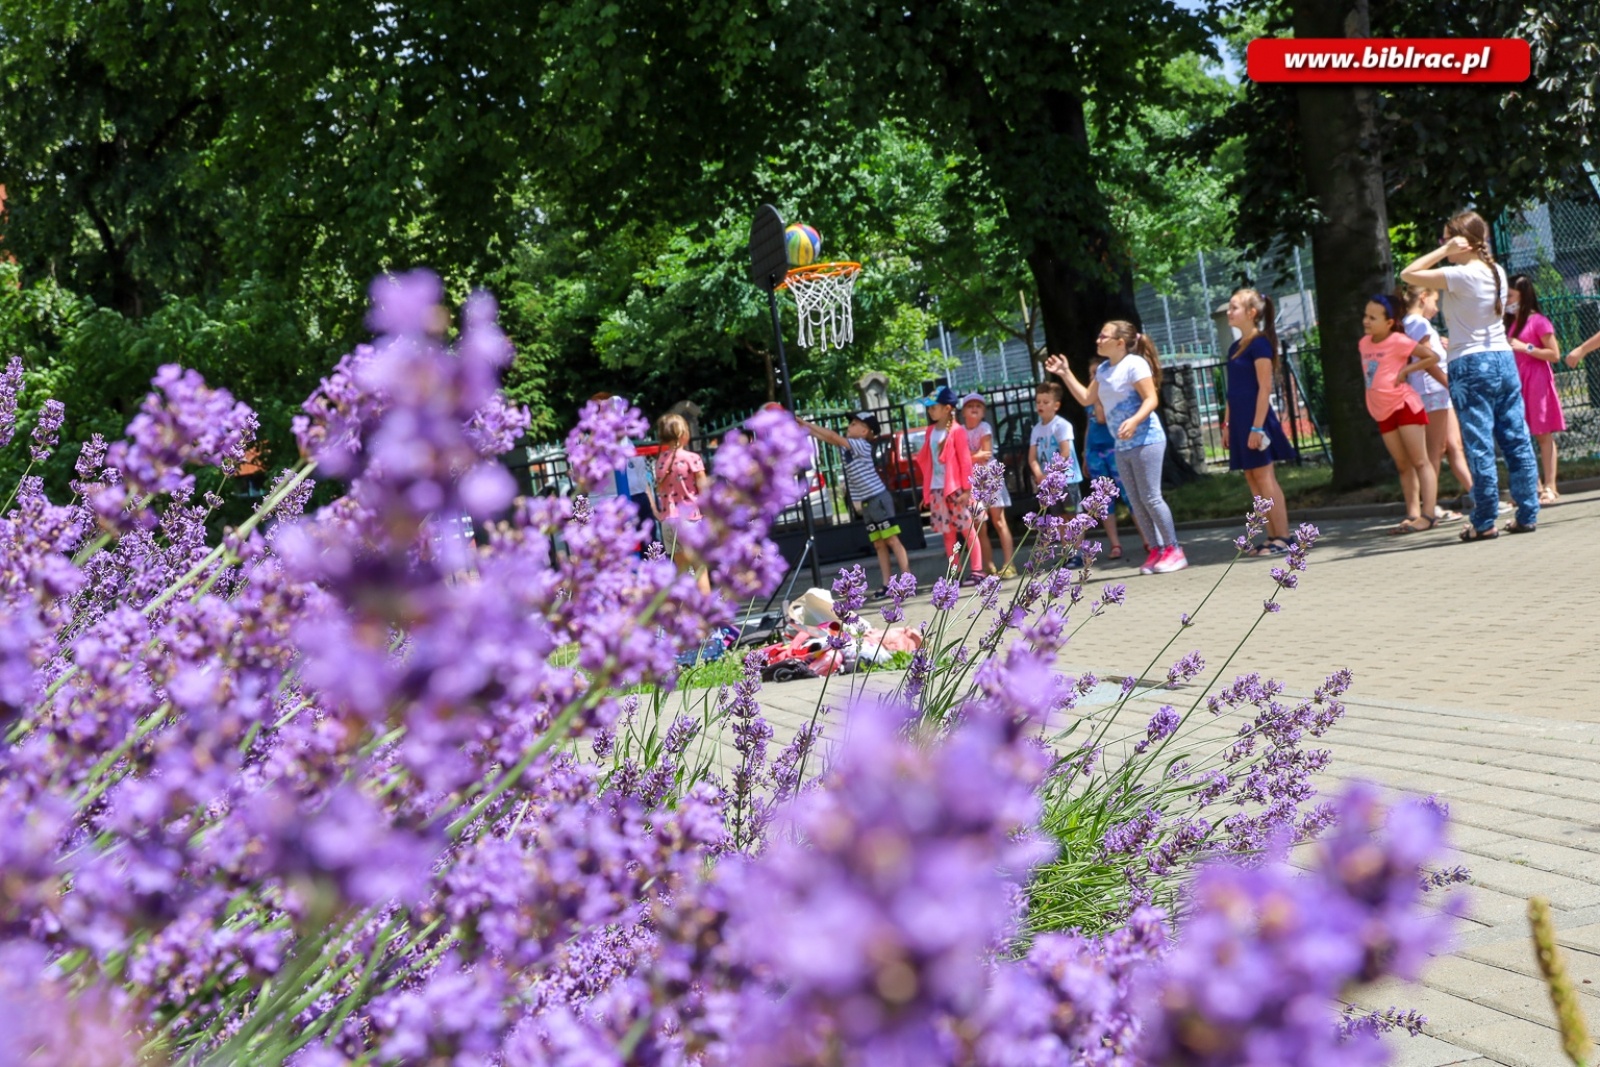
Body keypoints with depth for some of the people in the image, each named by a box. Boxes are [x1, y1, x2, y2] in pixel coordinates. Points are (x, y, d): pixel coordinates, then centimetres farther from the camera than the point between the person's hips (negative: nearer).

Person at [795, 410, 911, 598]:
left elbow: (833, 437, -16)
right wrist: (805, 428, 2)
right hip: (866, 502, 9)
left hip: (878, 498, -9)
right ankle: (887, 583, 7)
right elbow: (829, 438, 11)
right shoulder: (850, 447, 11)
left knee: (892, 540, -8)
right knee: (878, 544, 7)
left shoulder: (862, 445, -12)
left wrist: (807, 424, -13)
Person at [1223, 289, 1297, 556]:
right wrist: (1227, 424, 14)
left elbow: (1264, 388, -15)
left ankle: (1283, 538, -6)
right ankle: (1272, 537, 11)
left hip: (1256, 419, -9)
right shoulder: (1235, 348, 14)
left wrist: (1257, 427, -20)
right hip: (1240, 422, 9)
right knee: (1252, 478, 7)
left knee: (1264, 477, -8)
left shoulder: (1260, 344, -10)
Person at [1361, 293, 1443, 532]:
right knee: (1403, 465, 8)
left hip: (1404, 405, -7)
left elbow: (1432, 357, -13)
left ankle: (1429, 514, -10)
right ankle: (1413, 514, 10)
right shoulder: (1364, 343, 7)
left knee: (1419, 461, -6)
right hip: (1383, 412, 7)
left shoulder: (1398, 341, -12)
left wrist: (1405, 371, -16)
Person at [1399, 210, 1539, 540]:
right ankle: (1527, 515, 10)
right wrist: (1449, 252, 18)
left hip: (1471, 365, -8)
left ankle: (1484, 522, -2)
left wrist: (1445, 251, -9)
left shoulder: (1461, 276, -13)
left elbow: (1408, 274, -13)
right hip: (1504, 359, 8)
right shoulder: (1497, 272, 11)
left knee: (1480, 447, -5)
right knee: (1517, 441, 7)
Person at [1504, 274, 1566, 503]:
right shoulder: (1511, 323, 15)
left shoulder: (1539, 322, -6)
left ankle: (1549, 487, -2)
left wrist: (1525, 347, -16)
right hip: (1517, 384, 7)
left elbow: (1555, 355, -12)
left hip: (1537, 383, -7)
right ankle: (1536, 485, 8)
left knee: (1543, 435, -3)